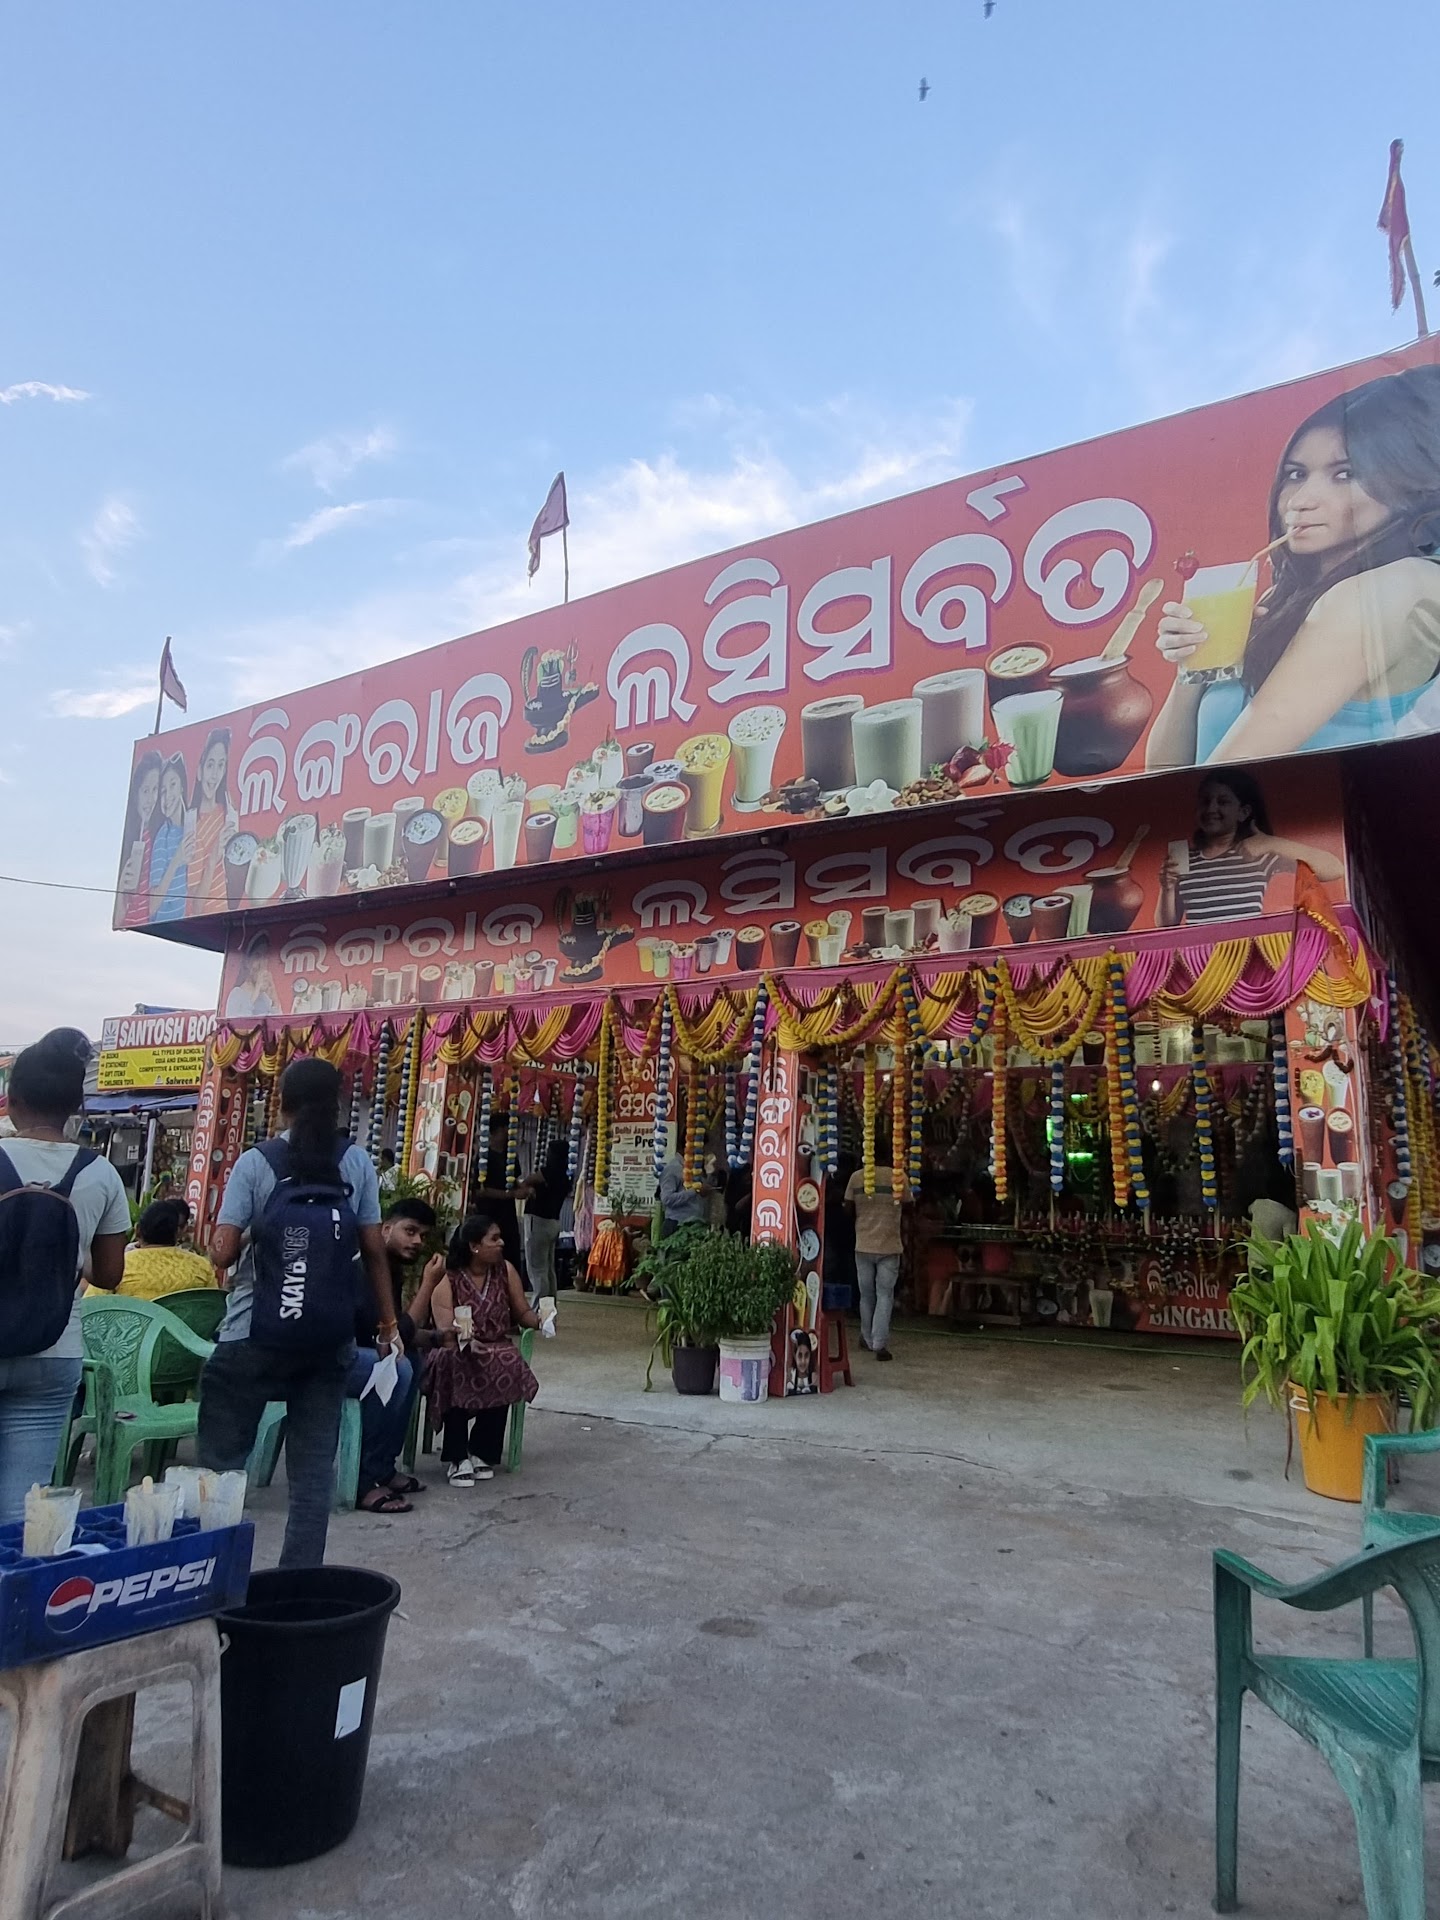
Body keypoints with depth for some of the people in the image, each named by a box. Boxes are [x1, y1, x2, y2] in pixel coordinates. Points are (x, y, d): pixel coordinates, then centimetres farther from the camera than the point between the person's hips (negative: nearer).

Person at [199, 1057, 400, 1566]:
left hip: (254, 1334, -2)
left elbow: (222, 1253, -11)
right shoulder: (357, 1163, -1)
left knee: (220, 1461, 11)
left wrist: (222, 1246, 12)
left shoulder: (255, 1163, -7)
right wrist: (389, 1324, 9)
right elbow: (374, 1251, 0)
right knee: (314, 1466, 10)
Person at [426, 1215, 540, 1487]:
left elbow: (522, 1313, 6)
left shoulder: (505, 1270, 3)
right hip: (459, 1353, -2)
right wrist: (462, 1341, -39)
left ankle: (481, 1452, -13)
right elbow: (446, 1334, -17)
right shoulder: (448, 1279, -9)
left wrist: (539, 1320, -15)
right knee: (455, 1364, -36)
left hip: (497, 1350, 2)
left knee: (505, 1367, -31)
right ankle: (458, 1458, -22)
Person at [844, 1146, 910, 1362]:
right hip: (889, 1246, -2)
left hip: (863, 1246, 2)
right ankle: (880, 1345, -3)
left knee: (866, 1295, 15)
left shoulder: (856, 1177, -2)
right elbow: (906, 1202, 3)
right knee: (884, 1296, 3)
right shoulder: (898, 1177, -7)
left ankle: (868, 1339, 26)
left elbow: (848, 1210, 2)